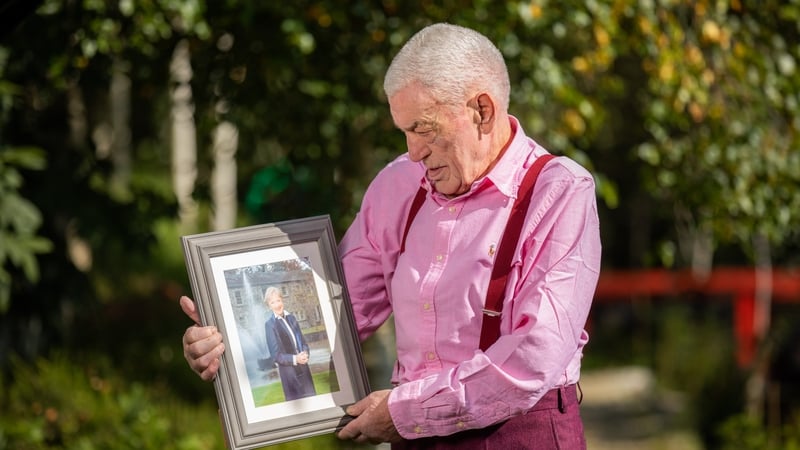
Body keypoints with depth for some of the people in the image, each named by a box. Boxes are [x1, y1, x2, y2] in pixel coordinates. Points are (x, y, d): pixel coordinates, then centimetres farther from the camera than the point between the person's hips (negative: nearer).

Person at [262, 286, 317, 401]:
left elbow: (302, 341, 13)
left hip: (304, 369, 5)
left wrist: (304, 353, -9)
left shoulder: (291, 318, 8)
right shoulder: (269, 324, -9)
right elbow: (276, 355, -10)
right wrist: (295, 359, -22)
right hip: (289, 373, -5)